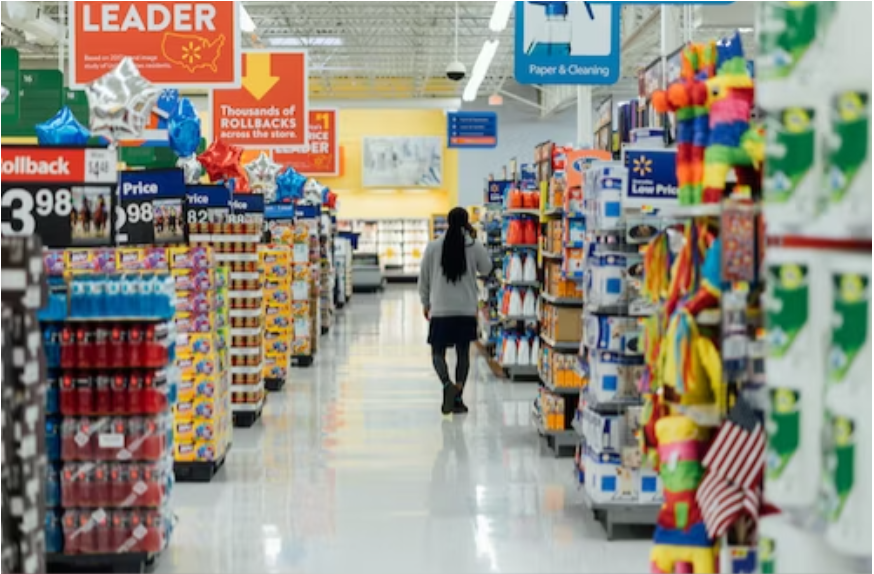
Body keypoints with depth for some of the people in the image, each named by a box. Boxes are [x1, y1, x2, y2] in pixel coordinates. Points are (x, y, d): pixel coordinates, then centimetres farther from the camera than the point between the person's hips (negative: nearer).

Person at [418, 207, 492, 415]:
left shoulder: (433, 247, -4)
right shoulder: (474, 246, -5)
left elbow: (423, 278, 2)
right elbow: (486, 269, 13)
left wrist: (426, 303, 16)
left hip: (440, 310, -1)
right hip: (466, 310, 1)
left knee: (438, 353, 6)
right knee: (463, 353, 11)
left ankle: (447, 383, -21)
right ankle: (458, 398, 10)